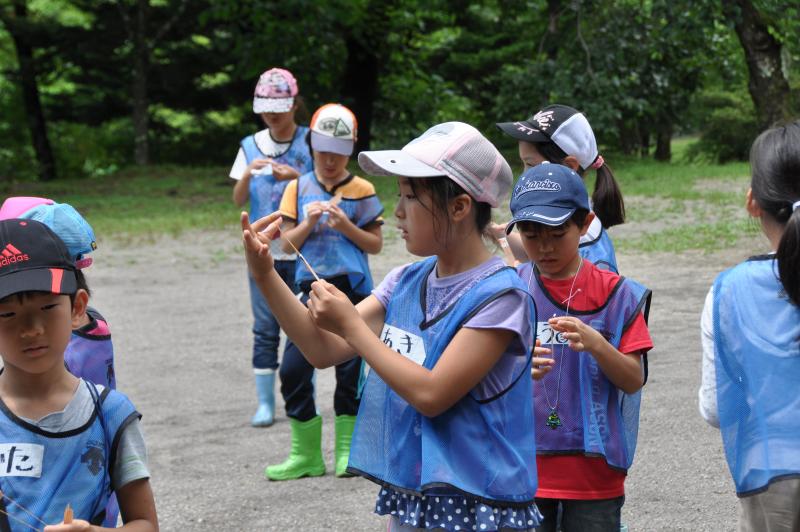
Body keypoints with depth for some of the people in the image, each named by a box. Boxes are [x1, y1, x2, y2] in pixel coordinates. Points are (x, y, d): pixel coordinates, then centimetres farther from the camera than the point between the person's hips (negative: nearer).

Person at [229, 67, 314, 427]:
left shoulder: (310, 143, -1)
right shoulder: (251, 146, 7)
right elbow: (238, 200, 5)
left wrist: (296, 178, -17)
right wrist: (248, 173, -14)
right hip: (263, 250, 2)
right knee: (265, 330, 4)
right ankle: (265, 402, 9)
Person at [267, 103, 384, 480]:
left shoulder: (361, 190, 1)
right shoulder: (298, 188, 6)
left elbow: (375, 244, 2)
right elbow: (287, 243, 5)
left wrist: (346, 225, -13)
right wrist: (309, 222, -13)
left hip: (352, 289, -2)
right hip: (312, 288, 2)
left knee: (349, 370, 3)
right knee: (293, 368, -4)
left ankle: (347, 450, 15)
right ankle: (306, 454, 7)